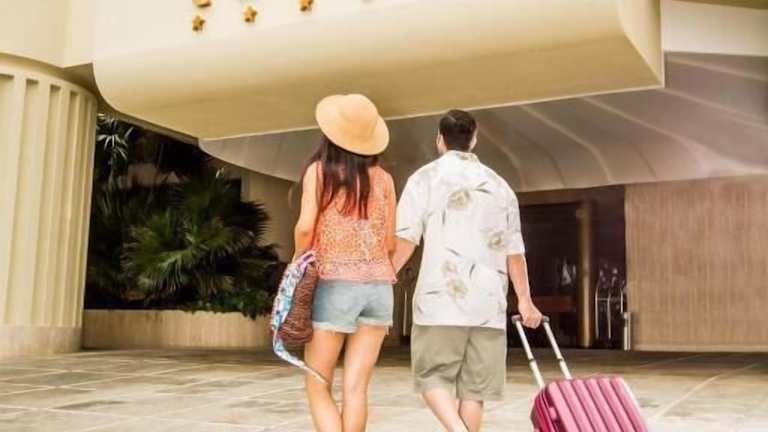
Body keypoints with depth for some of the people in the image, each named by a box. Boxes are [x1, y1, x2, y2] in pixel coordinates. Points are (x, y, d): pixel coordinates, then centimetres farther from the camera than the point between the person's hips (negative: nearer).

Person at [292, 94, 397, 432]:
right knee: (355, 388, 5)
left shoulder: (319, 170, -1)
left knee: (317, 386, 7)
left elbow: (305, 227, -12)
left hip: (335, 285, -3)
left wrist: (299, 262, 8)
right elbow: (391, 242, 7)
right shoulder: (383, 178, 7)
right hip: (379, 285, 3)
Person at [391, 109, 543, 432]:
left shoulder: (425, 178, 4)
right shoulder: (499, 185, 14)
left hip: (441, 296, -3)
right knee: (473, 387, 8)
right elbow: (514, 251, 13)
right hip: (488, 300, 3)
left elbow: (405, 239, -4)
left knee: (433, 375, 7)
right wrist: (525, 300, 21)